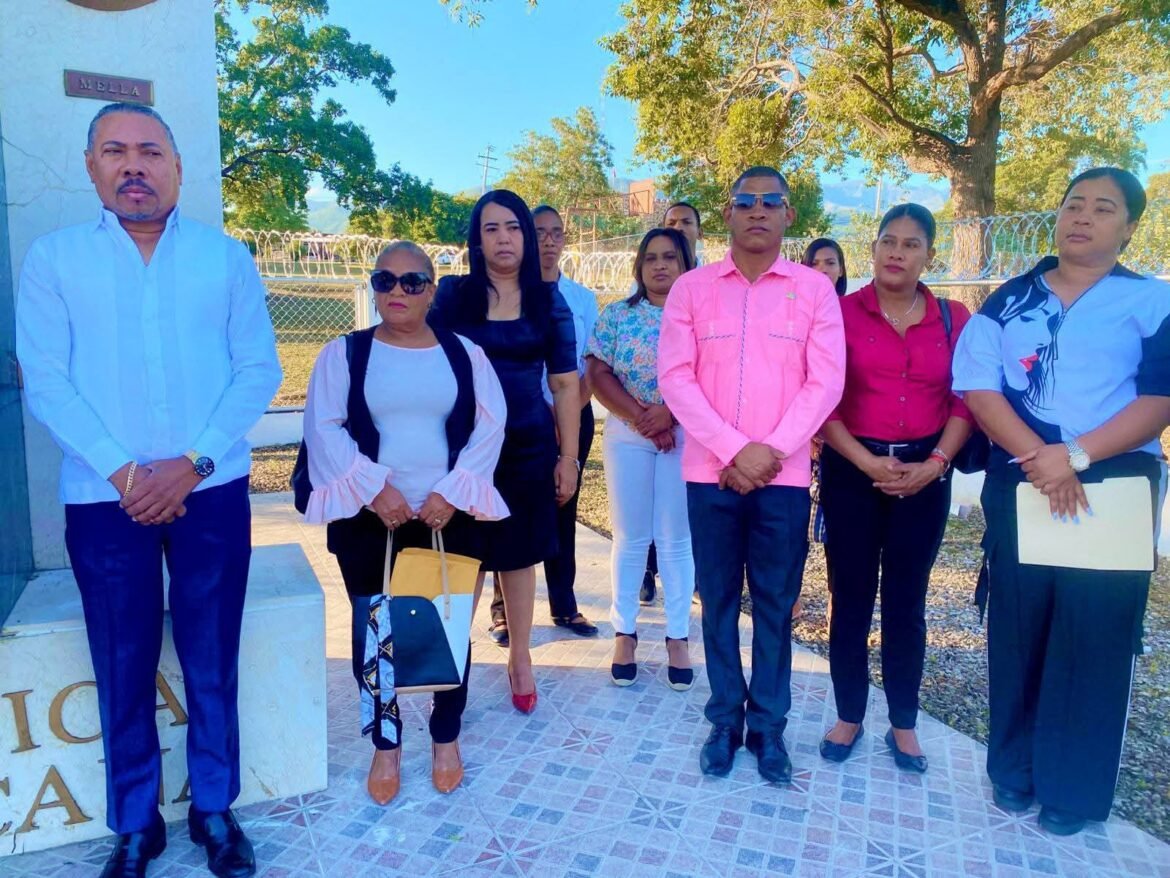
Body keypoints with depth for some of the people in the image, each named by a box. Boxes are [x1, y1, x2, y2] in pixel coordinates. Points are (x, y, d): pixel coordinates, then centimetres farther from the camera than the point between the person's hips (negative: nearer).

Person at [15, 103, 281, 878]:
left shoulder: (227, 257, 5)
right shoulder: (52, 258, 4)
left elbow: (260, 369, -1)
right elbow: (45, 381, -3)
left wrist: (192, 463, -12)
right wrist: (122, 472, -14)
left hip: (213, 492, 0)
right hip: (105, 499, 0)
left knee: (212, 662, 9)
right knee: (123, 669, 9)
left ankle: (215, 810, 28)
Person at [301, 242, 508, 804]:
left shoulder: (465, 354, 5)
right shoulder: (343, 354, 3)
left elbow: (489, 426, -2)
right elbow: (325, 429, -6)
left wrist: (451, 491, -13)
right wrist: (374, 488, -16)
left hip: (449, 516, 1)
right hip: (368, 518, 0)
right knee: (372, 632, 8)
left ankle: (446, 738, 30)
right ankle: (386, 745, 28)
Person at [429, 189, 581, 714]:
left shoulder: (548, 301, 4)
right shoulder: (452, 295, 1)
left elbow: (565, 383, 4)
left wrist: (568, 456, 0)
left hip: (529, 447, 1)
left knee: (518, 555, 11)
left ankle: (520, 658, 28)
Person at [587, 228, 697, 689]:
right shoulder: (617, 315, 5)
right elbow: (599, 374, -3)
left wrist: (671, 412, -18)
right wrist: (641, 417, -14)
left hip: (686, 437, 0)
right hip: (628, 436, 1)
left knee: (677, 539, 6)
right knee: (630, 538, 6)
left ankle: (678, 637, 17)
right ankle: (624, 632, 19)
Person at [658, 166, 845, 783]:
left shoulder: (815, 289, 5)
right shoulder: (691, 288, 4)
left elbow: (825, 381, -3)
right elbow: (675, 377, -5)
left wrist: (771, 450, -13)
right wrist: (732, 450, -14)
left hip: (784, 474, 0)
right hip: (710, 472, 1)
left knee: (775, 604, 7)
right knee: (718, 600, 9)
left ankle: (768, 725, 23)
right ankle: (724, 719, 24)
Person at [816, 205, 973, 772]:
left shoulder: (954, 318, 4)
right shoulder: (841, 312, -3)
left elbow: (965, 401, 3)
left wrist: (934, 463, -10)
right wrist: (868, 462, -14)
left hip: (924, 475, 2)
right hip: (853, 470, -2)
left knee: (907, 602, 11)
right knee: (851, 598, 6)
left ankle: (903, 724, 27)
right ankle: (848, 716, 24)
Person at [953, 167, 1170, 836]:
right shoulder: (1008, 302, 8)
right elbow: (978, 387, -3)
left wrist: (1076, 455, -19)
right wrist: (1039, 459, -16)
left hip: (1113, 491, -1)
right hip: (1019, 489, 2)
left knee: (1095, 641, 4)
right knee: (1018, 631, 9)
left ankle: (1075, 789, 21)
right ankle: (1014, 769, 26)